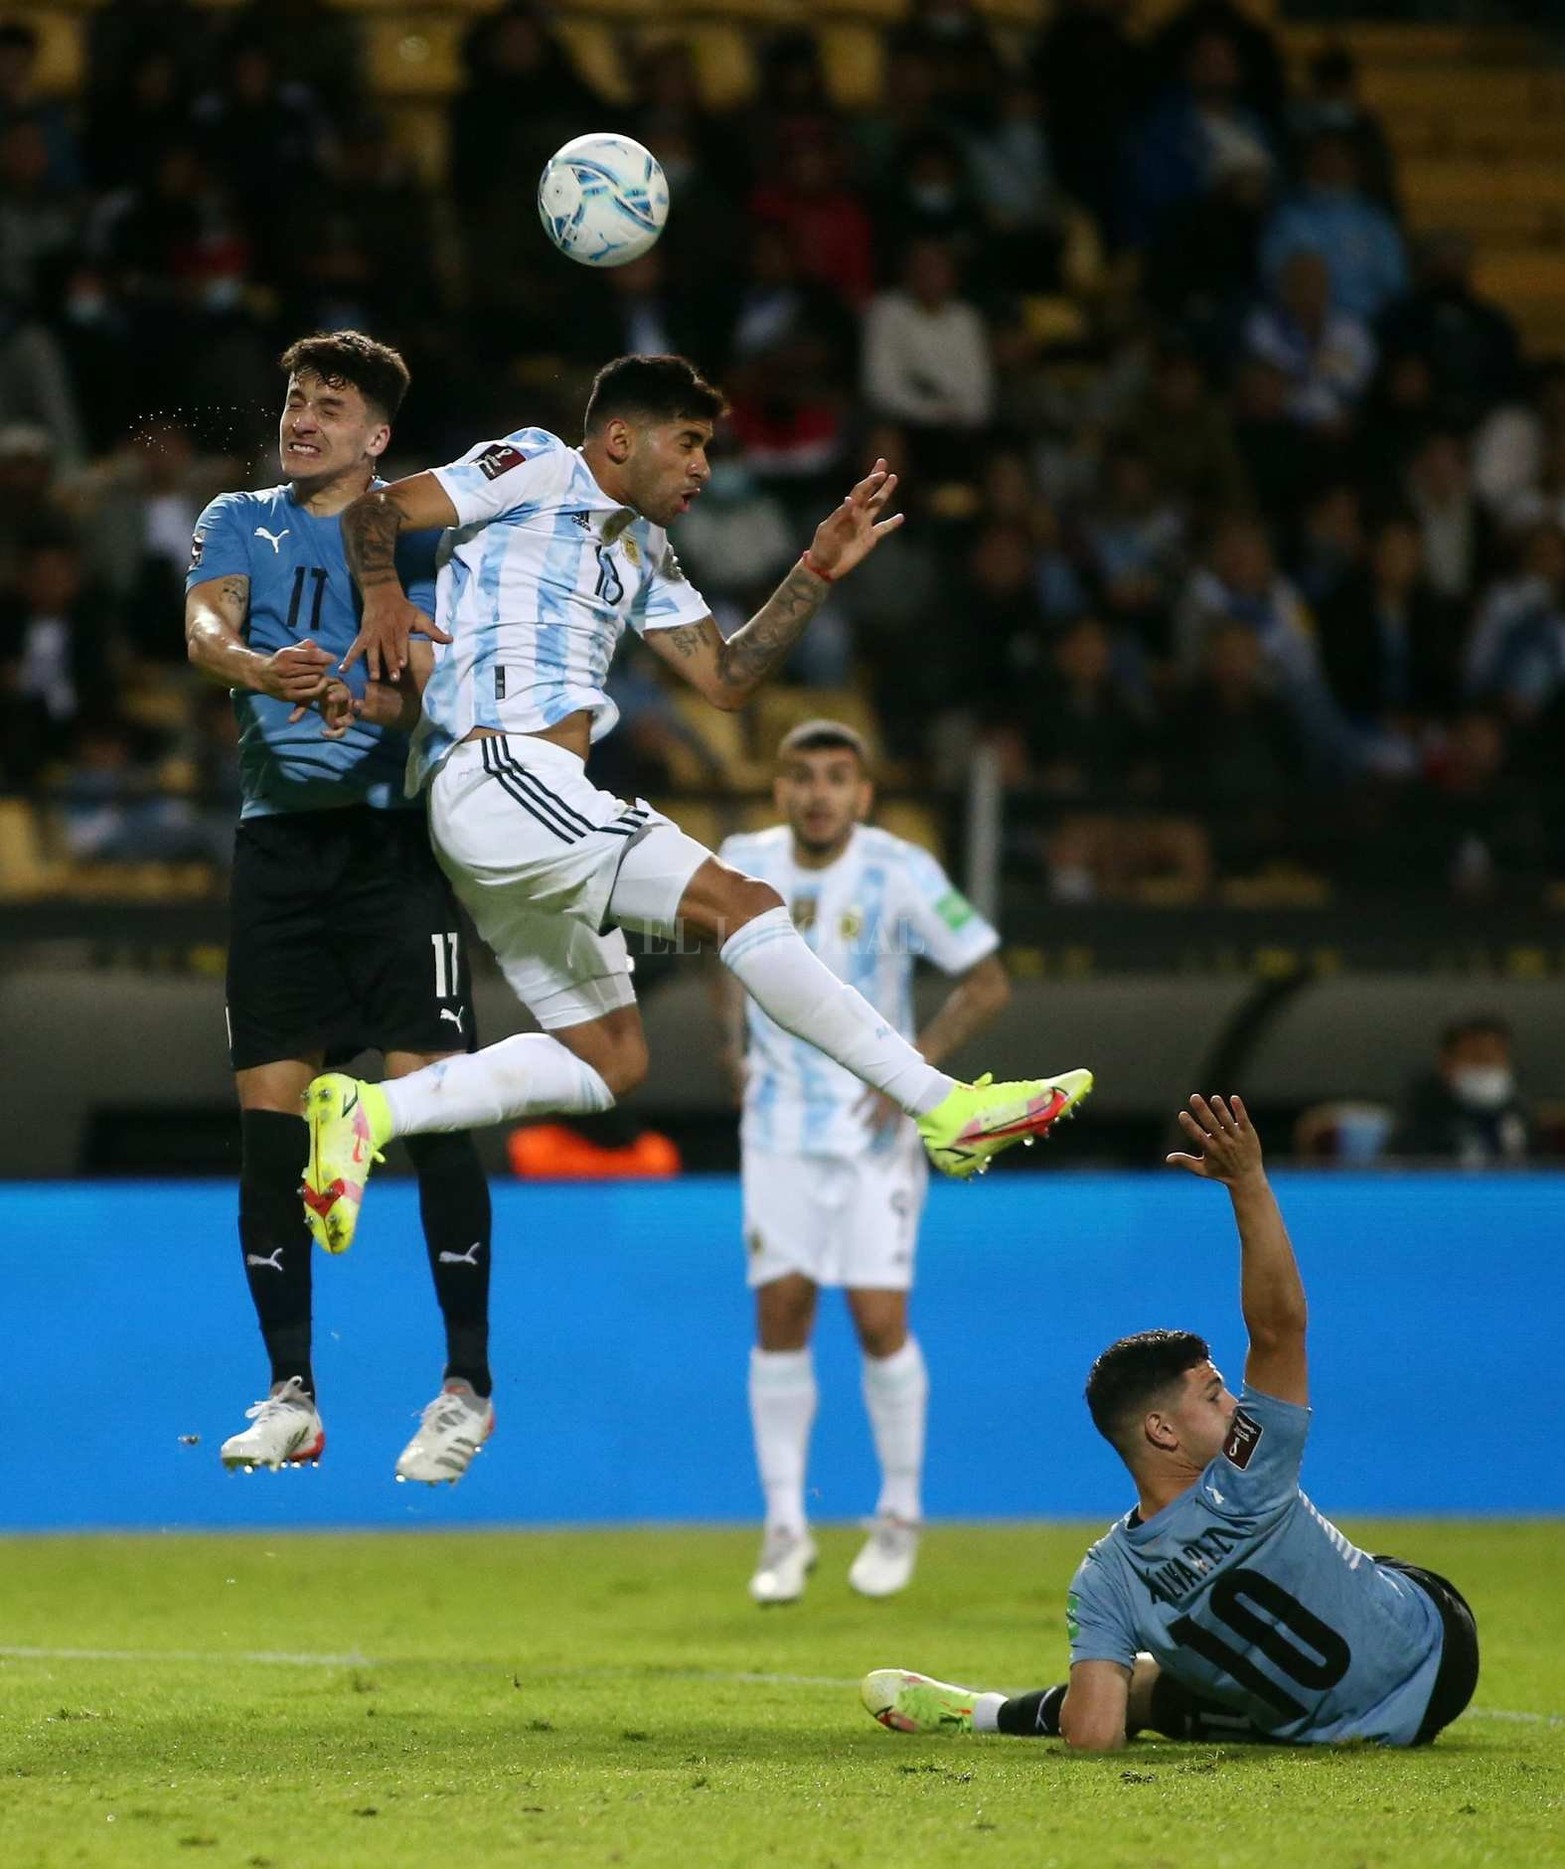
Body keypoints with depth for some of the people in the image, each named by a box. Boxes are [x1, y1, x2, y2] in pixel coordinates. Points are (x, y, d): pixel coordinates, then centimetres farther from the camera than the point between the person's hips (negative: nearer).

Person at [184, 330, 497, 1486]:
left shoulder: (418, 526, 6)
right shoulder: (240, 522, 12)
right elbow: (205, 625, -7)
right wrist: (254, 668, -31)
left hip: (395, 835, -3)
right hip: (278, 837, 3)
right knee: (270, 1116, 0)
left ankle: (469, 1385, -2)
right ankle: (292, 1397, 8)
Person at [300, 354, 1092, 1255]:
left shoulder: (644, 553, 26)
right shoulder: (539, 468, 1)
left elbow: (726, 675, 22)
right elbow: (374, 508, -4)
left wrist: (818, 572, 14)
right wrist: (384, 598, -21)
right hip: (501, 770, -11)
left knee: (609, 1058, 7)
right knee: (743, 904, -17)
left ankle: (369, 1111, 3)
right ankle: (950, 1109, -21)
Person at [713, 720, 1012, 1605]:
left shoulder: (900, 874, -12)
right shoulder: (742, 866, -2)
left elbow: (988, 981, -6)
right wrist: (737, 1031, 6)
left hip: (873, 1126, -3)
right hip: (779, 1125, 3)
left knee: (881, 1321, -6)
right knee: (781, 1315, -2)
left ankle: (900, 1515, 13)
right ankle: (786, 1527, 6)